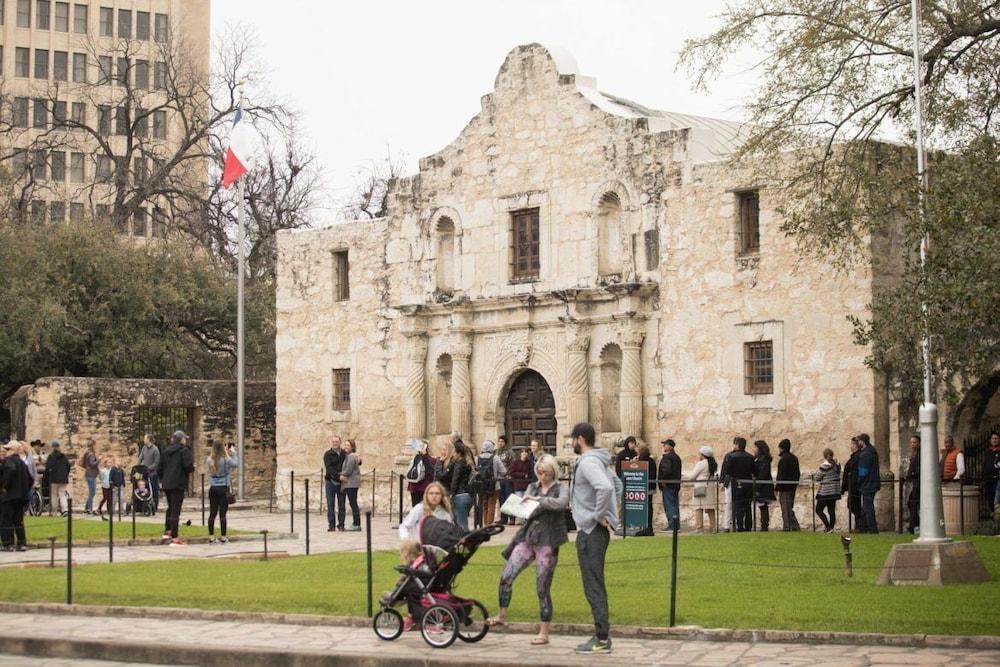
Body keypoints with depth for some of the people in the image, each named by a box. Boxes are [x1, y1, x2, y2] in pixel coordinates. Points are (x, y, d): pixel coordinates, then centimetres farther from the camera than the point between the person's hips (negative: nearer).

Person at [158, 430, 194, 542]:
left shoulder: (165, 451, 12)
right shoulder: (184, 450, -8)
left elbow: (160, 468, 14)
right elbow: (188, 466, -18)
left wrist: (162, 481, 26)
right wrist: (192, 468, 4)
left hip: (166, 484, 6)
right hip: (178, 484, -6)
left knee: (170, 507, 23)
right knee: (175, 509, -6)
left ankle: (167, 531, 25)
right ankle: (174, 537, -6)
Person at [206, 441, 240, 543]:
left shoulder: (209, 460, 0)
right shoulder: (226, 460, -13)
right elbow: (236, 464, 1)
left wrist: (226, 453, 17)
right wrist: (233, 453, 10)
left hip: (213, 488, 4)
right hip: (223, 488, -4)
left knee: (212, 513, 7)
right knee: (222, 513, 0)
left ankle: (211, 536, 7)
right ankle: (223, 536, 3)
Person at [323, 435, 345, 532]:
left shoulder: (344, 454, 7)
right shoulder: (328, 454, -1)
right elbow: (329, 468, -12)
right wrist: (339, 476, -24)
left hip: (342, 483, 2)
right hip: (331, 482, -2)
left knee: (342, 505, 3)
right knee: (330, 505, -1)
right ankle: (331, 525, 2)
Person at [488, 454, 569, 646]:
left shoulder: (560, 488, -1)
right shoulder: (533, 487, 14)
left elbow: (561, 503, -22)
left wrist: (538, 499, -21)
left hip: (547, 542, -5)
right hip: (528, 537, 5)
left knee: (543, 588, -2)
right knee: (506, 576, -5)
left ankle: (544, 633, 6)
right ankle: (502, 616, 14)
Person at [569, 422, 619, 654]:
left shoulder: (588, 462, -17)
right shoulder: (598, 461, 15)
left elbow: (606, 488, -33)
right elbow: (616, 485, 28)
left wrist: (599, 515, -23)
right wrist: (607, 512, 20)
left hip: (591, 531, -10)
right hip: (594, 530, 10)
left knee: (594, 587, -7)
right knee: (595, 585, 15)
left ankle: (602, 639, -5)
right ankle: (602, 635, 20)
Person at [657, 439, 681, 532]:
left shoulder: (667, 457, -14)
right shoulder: (677, 457, 15)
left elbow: (666, 470, -25)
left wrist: (661, 480, -13)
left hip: (668, 485, -9)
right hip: (676, 485, 9)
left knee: (669, 506, -6)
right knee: (675, 505, 12)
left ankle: (672, 525, -9)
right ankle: (677, 525, 14)